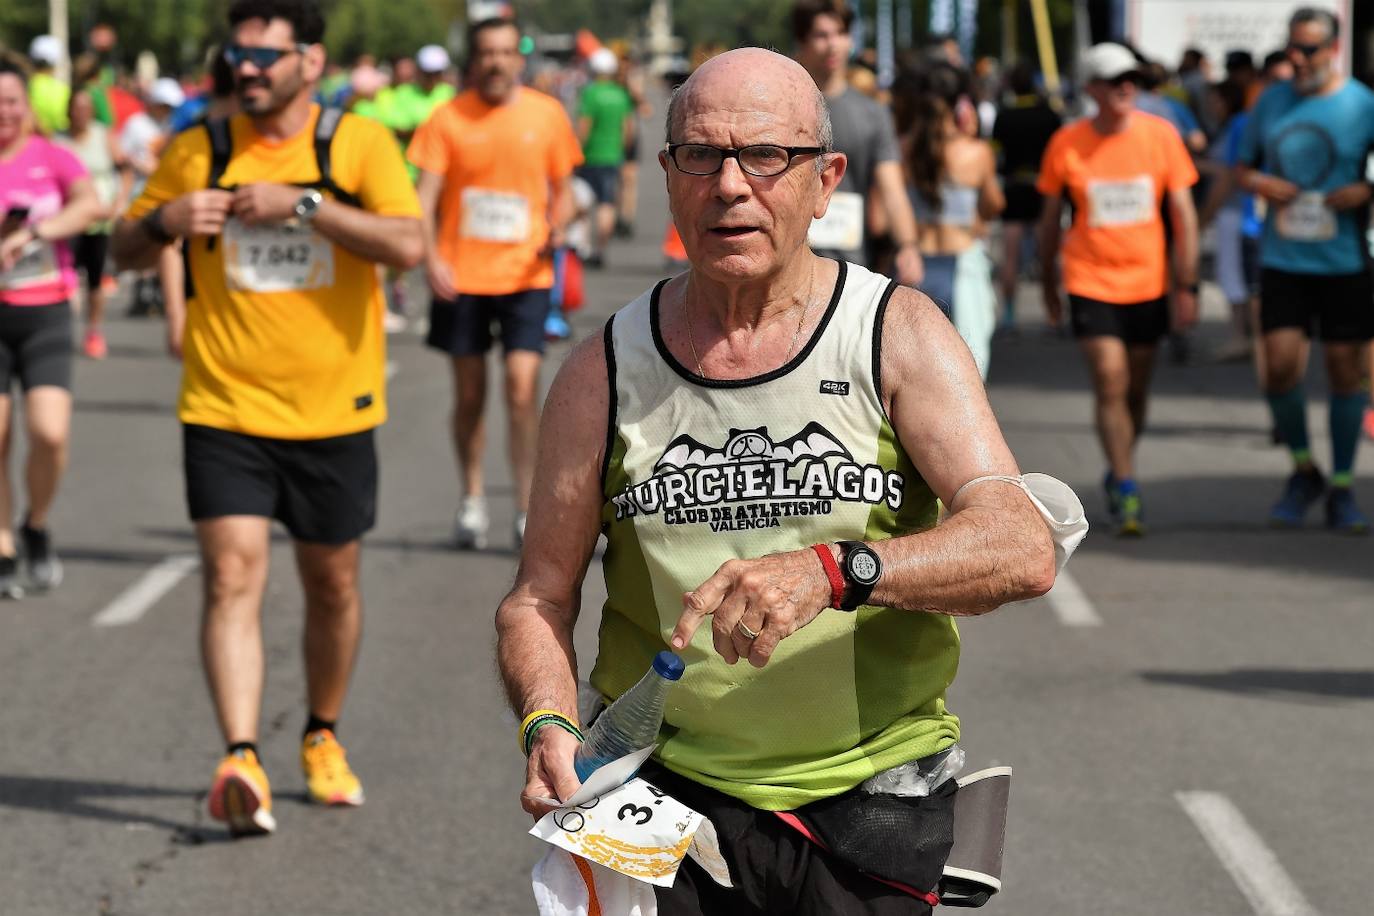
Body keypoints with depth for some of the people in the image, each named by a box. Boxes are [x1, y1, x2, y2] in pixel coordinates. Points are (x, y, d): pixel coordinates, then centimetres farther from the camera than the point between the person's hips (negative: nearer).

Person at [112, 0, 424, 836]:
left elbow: (409, 244, -17)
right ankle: (241, 761, -21)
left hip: (333, 412, 0)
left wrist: (303, 203, -23)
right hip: (224, 410, 0)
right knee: (233, 577, -14)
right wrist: (165, 221, -10)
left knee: (333, 583, 13)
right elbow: (129, 249, 13)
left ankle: (324, 739, 34)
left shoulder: (360, 144, -3)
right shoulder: (200, 151, 4)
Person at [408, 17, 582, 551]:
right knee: (469, 396, 8)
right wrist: (431, 258, -18)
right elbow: (425, 197, -3)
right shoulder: (448, 119, -1)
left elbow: (562, 191, 12)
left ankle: (526, 508, -5)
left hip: (524, 274, 0)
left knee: (521, 389, -12)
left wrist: (557, 228, -9)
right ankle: (472, 502, 24)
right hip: (462, 276, 0)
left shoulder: (547, 115, 3)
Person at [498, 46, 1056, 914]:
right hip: (665, 793, 0)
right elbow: (539, 596, 9)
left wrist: (831, 571, -30)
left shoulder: (899, 336, -1)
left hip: (870, 804, 0)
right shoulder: (607, 370, 5)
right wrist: (548, 724, -13)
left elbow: (1023, 548, -14)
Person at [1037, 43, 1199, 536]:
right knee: (1110, 382, -13)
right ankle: (1126, 492, -8)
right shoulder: (1067, 143, -6)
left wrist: (1186, 287, -3)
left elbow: (1184, 214, 0)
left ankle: (1117, 474, 34)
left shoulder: (1160, 135, -5)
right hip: (1091, 282, -2)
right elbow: (1050, 218, 6)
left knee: (1136, 389, 12)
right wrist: (1048, 286, 11)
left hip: (1147, 282, 2)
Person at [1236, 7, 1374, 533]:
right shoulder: (1271, 102, 8)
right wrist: (1258, 183, -3)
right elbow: (1244, 167, 18)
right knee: (1280, 366, -9)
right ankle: (1303, 471, 15)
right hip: (1282, 259, 2)